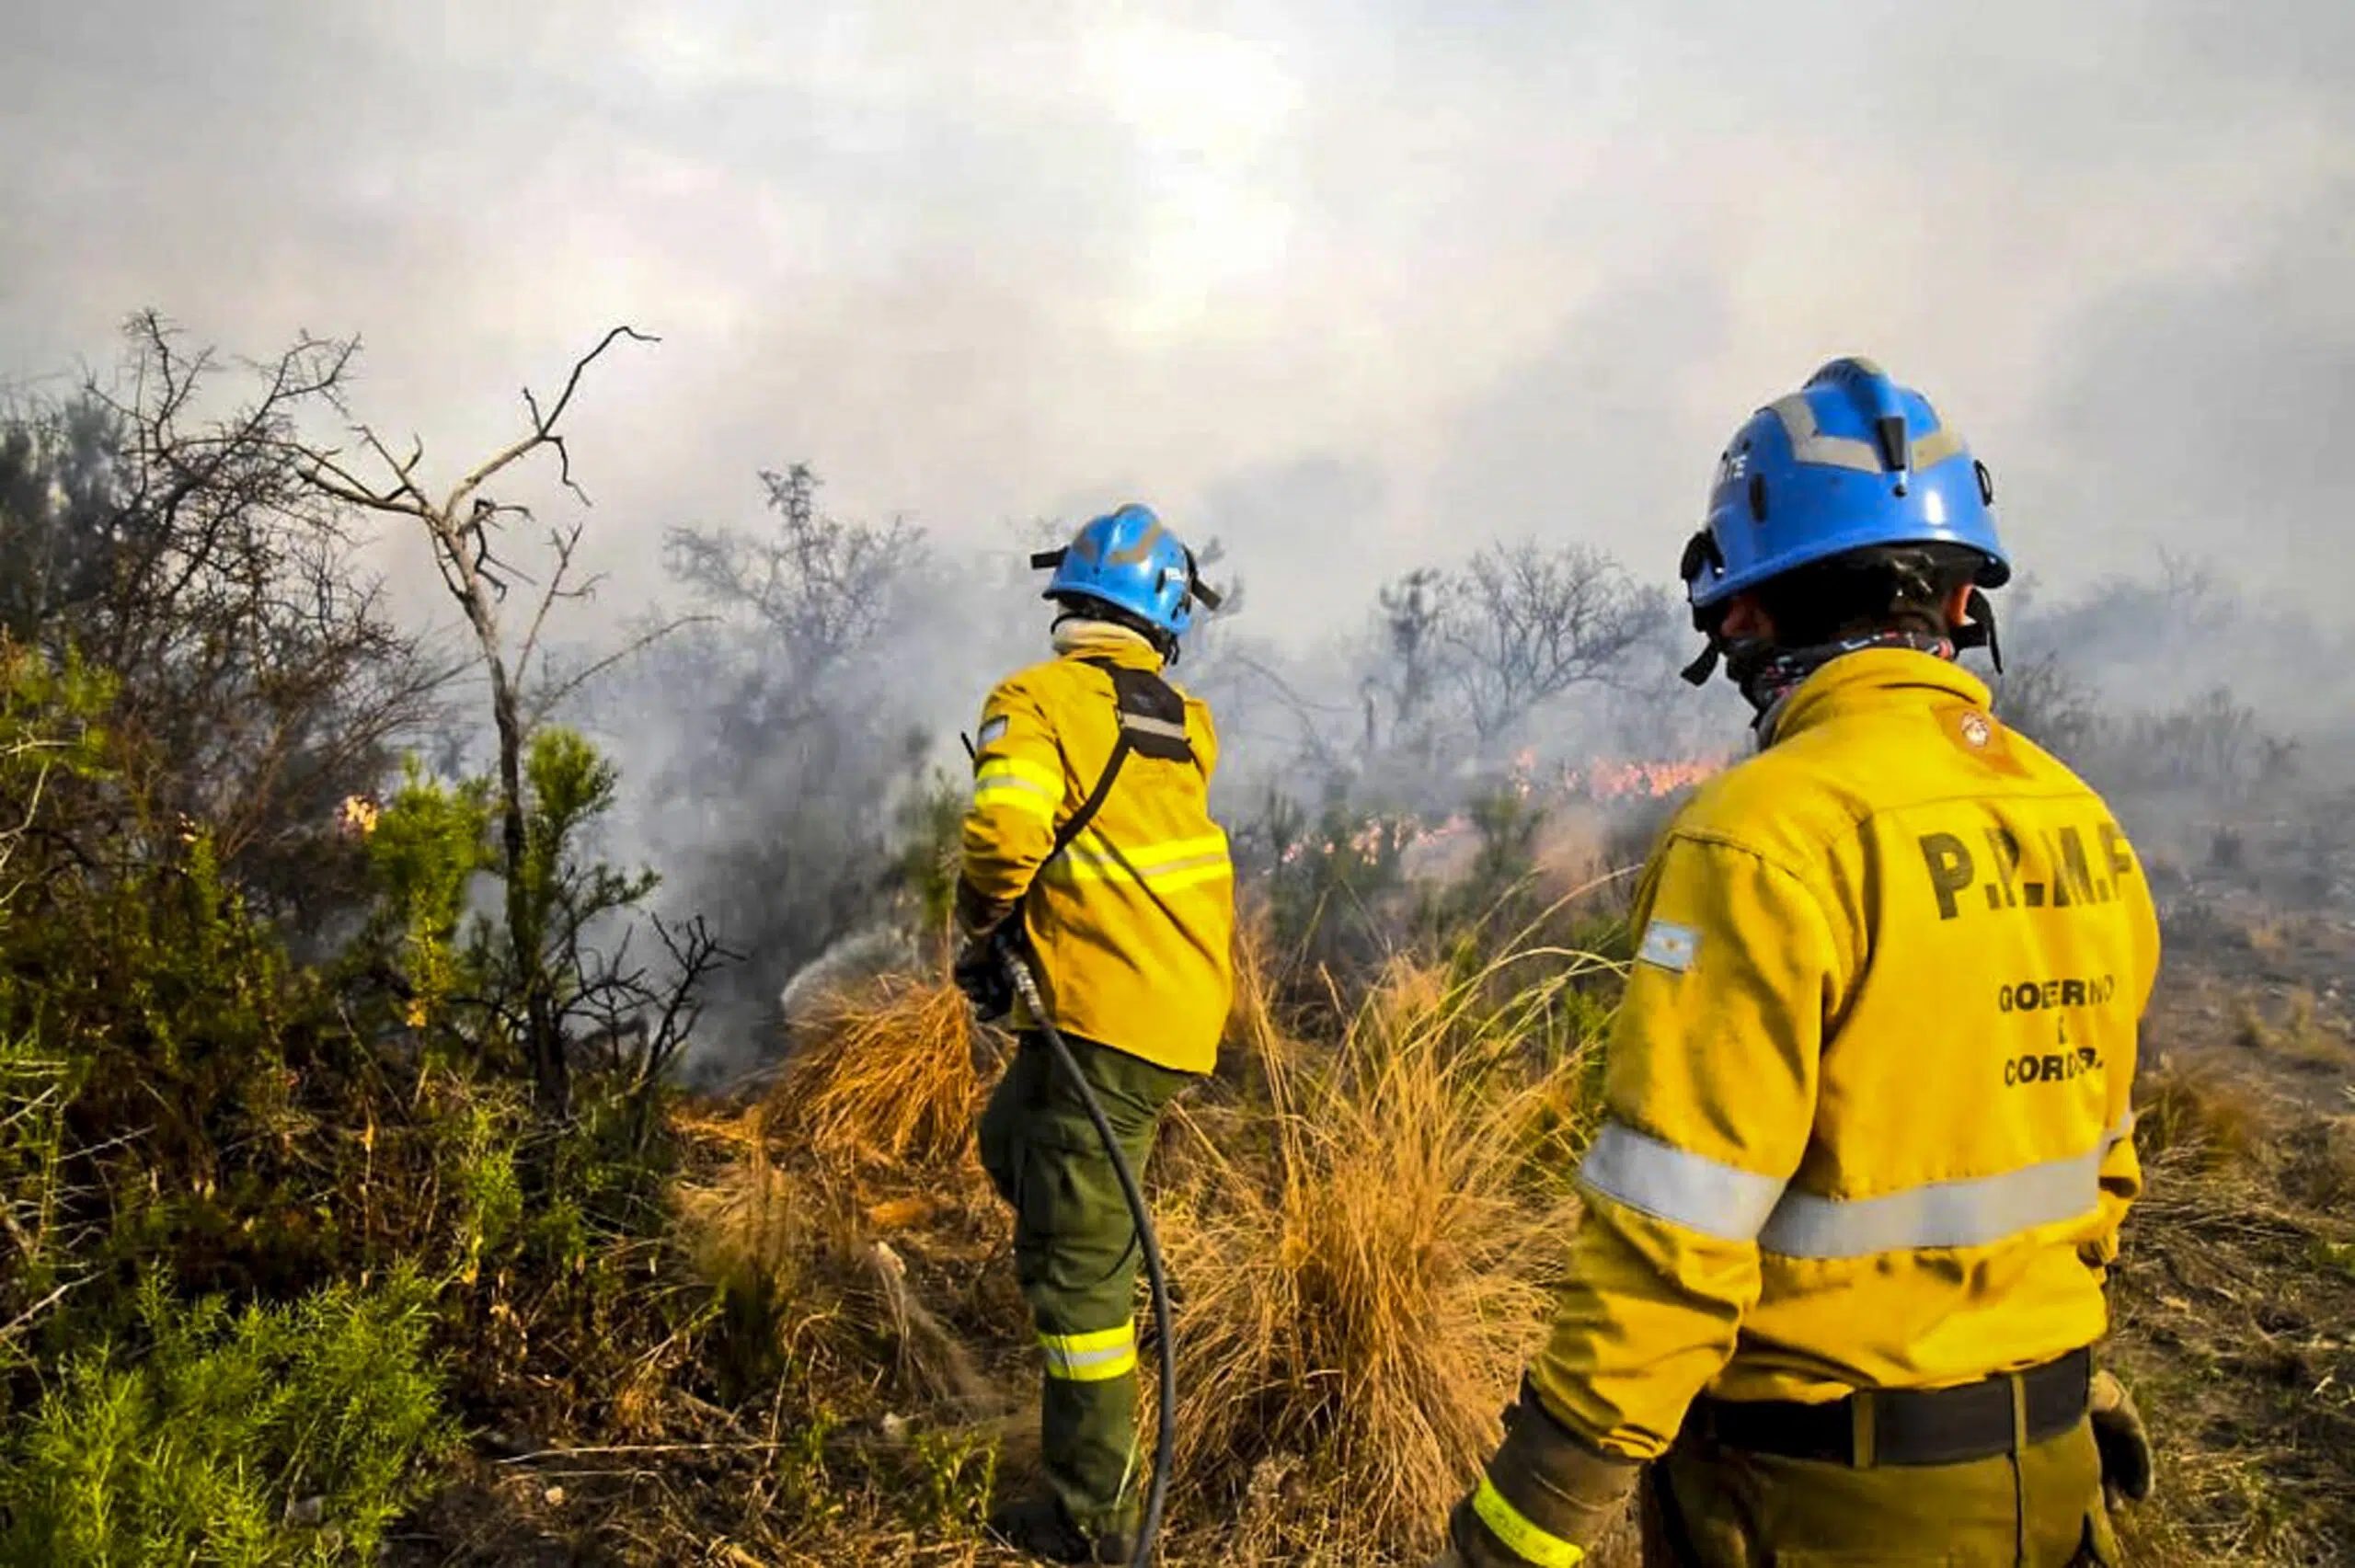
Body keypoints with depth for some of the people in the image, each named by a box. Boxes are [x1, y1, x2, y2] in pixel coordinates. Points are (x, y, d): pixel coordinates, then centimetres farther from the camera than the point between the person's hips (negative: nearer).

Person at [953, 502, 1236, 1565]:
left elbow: (1007, 829, -24)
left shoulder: (1038, 699, -10)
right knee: (1012, 1142, 29)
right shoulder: (1185, 723, 9)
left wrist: (980, 931, -6)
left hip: (1103, 1018, -7)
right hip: (1187, 1009, 7)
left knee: (1075, 1264, 3)